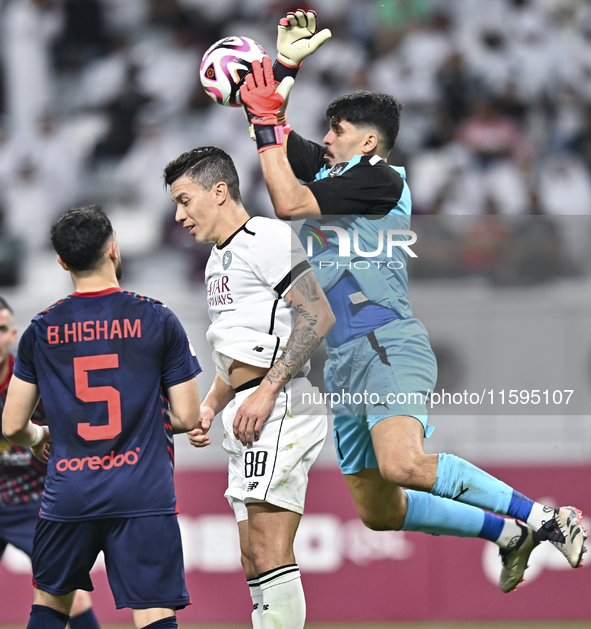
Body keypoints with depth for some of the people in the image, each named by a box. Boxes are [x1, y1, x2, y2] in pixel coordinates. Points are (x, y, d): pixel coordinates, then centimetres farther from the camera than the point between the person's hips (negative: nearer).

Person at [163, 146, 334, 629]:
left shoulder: (266, 238, -6)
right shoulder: (218, 262, 25)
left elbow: (319, 317, -17)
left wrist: (267, 390, -21)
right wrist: (209, 408, 15)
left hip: (281, 408, -10)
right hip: (249, 419, 10)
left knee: (269, 552, -18)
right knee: (256, 562, 5)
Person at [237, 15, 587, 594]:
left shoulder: (380, 179, -5)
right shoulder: (328, 169, 19)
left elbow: (290, 203, -13)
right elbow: (278, 140, 30)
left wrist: (267, 121, -7)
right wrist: (278, 75, 16)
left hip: (387, 347, -9)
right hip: (344, 361, 9)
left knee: (404, 465, -34)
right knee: (378, 512, 8)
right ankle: (506, 532, 23)